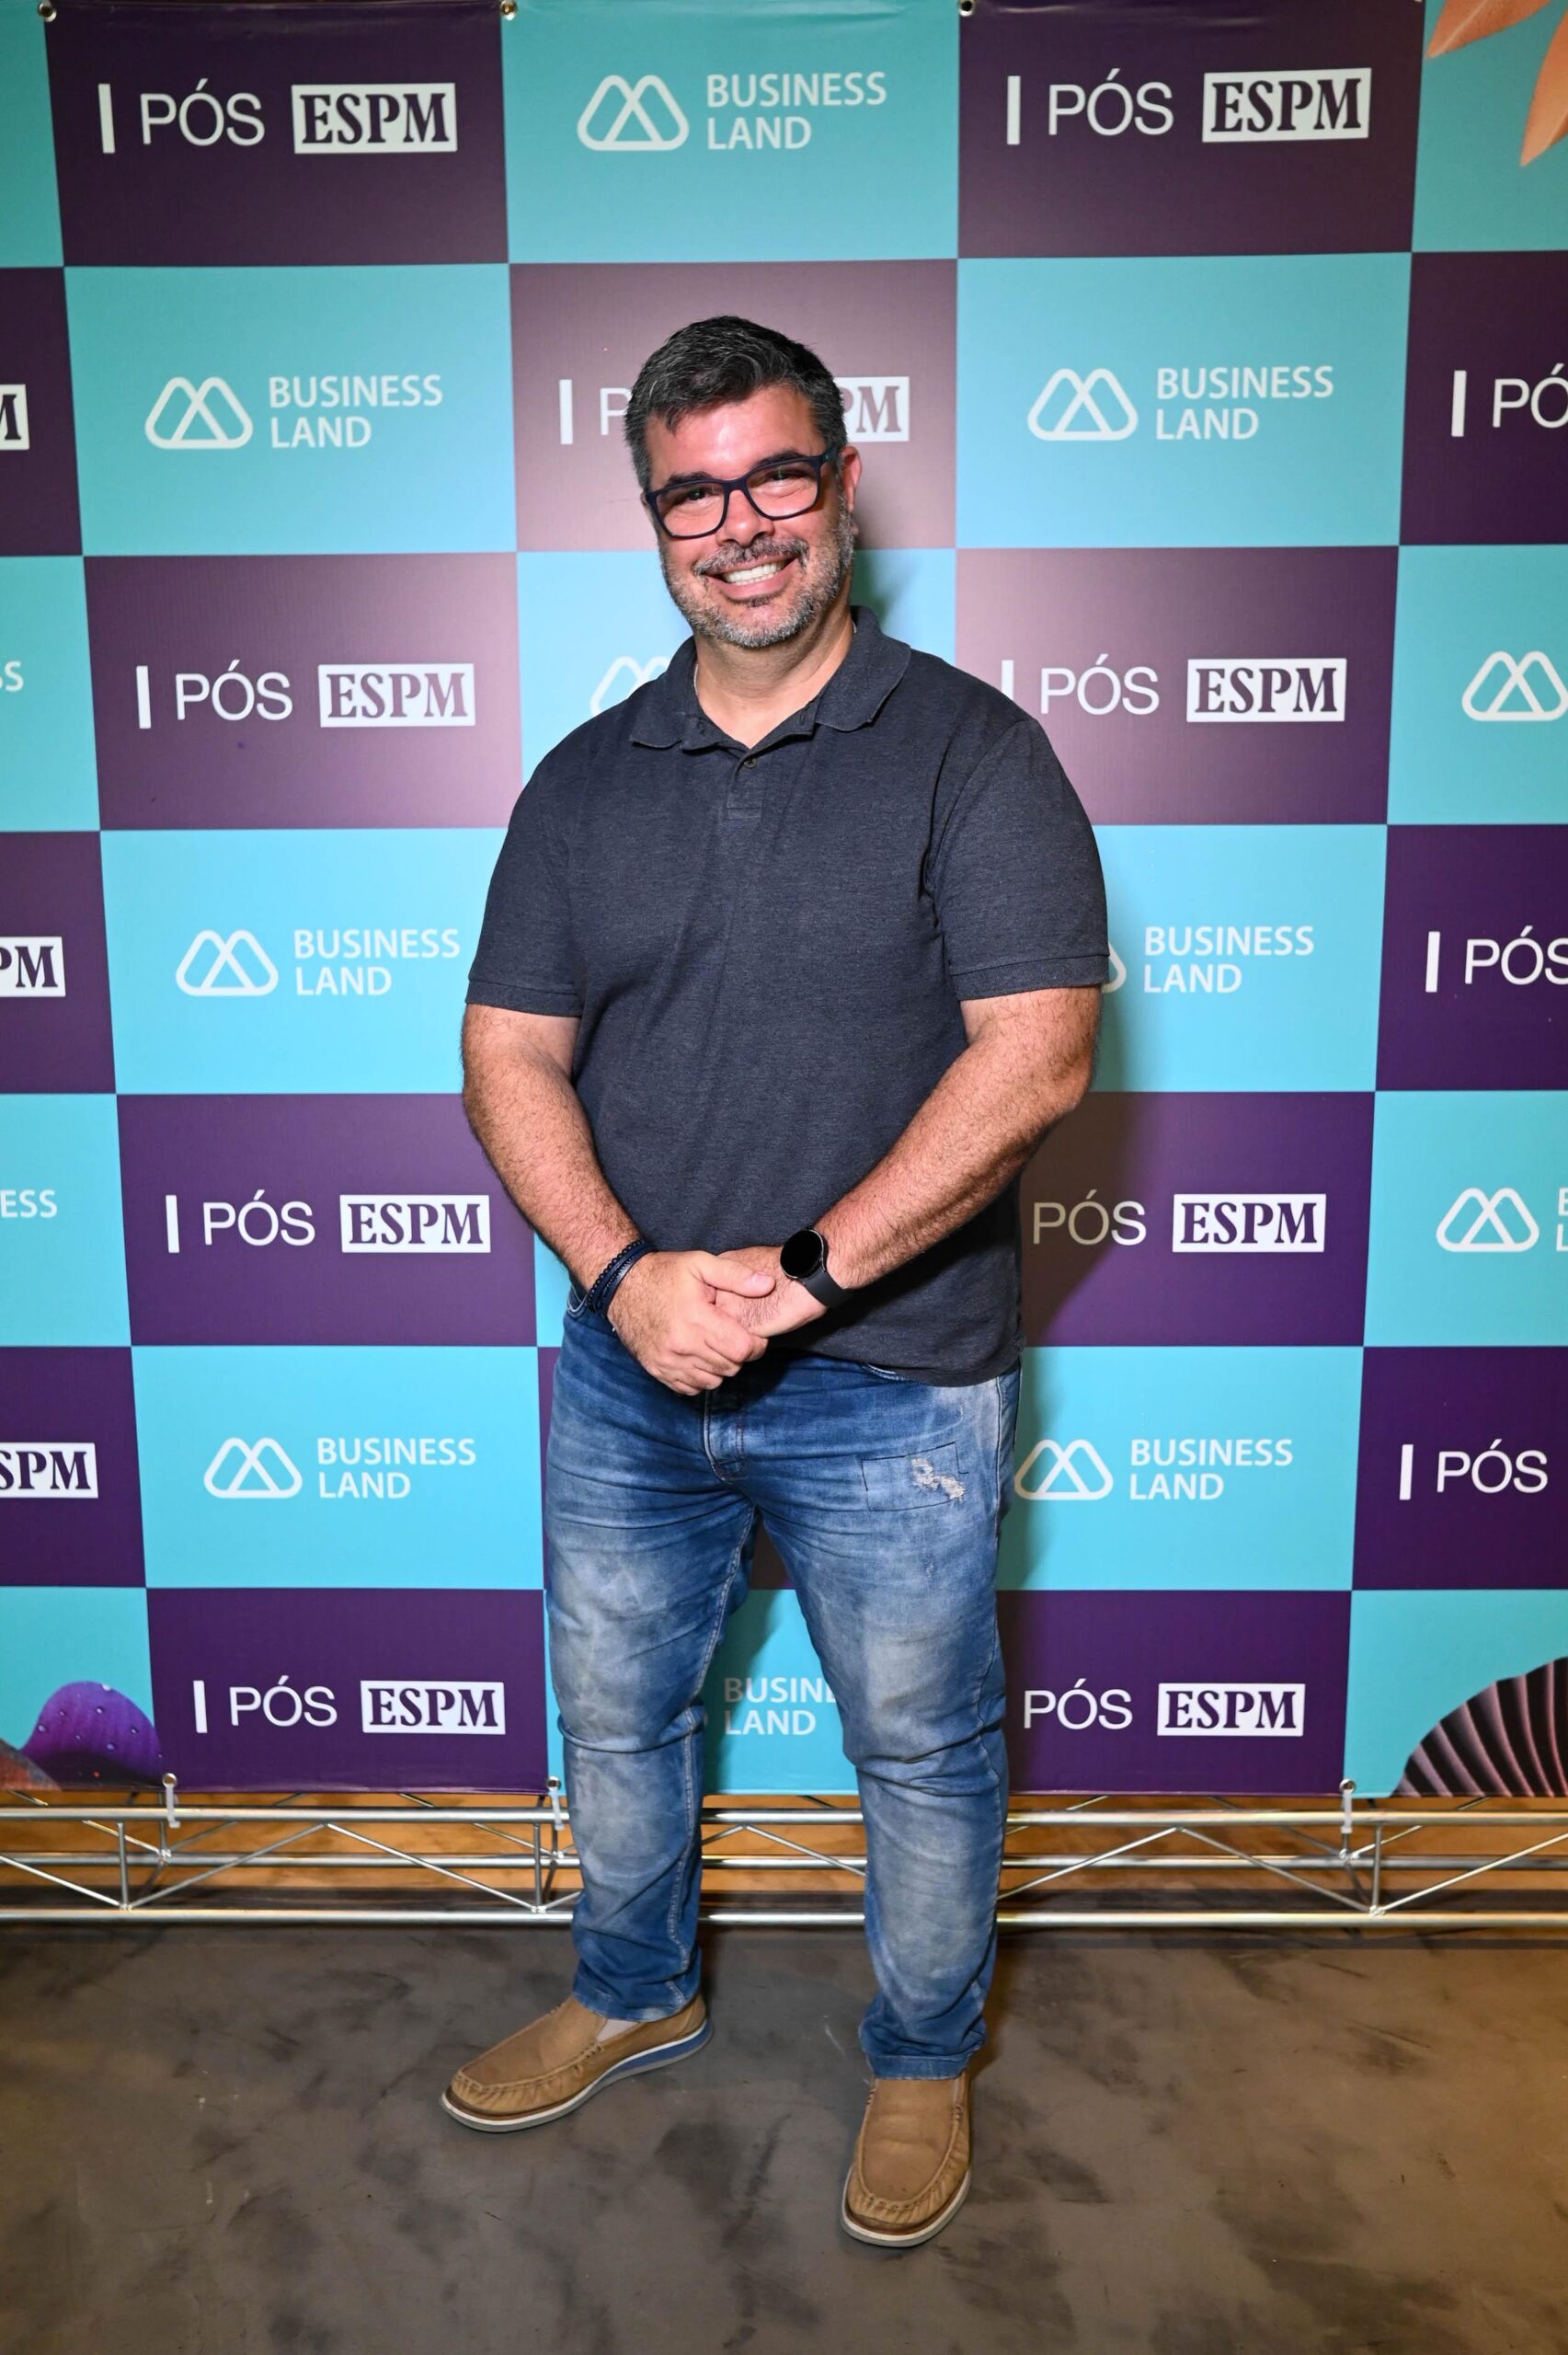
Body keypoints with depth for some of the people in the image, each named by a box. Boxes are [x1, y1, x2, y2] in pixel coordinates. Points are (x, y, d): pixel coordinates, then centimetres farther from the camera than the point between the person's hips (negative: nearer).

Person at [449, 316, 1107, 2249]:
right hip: (625, 1375, 4)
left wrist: (802, 1272, -22)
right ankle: (633, 1997, 50)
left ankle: (922, 2064, 42)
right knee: (615, 1723, 22)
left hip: (893, 1394, -4)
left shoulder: (968, 750, -8)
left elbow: (1033, 1059, -17)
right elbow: (511, 1056, 1)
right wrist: (625, 1274, -15)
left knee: (921, 1757, 15)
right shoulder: (585, 780, 5)